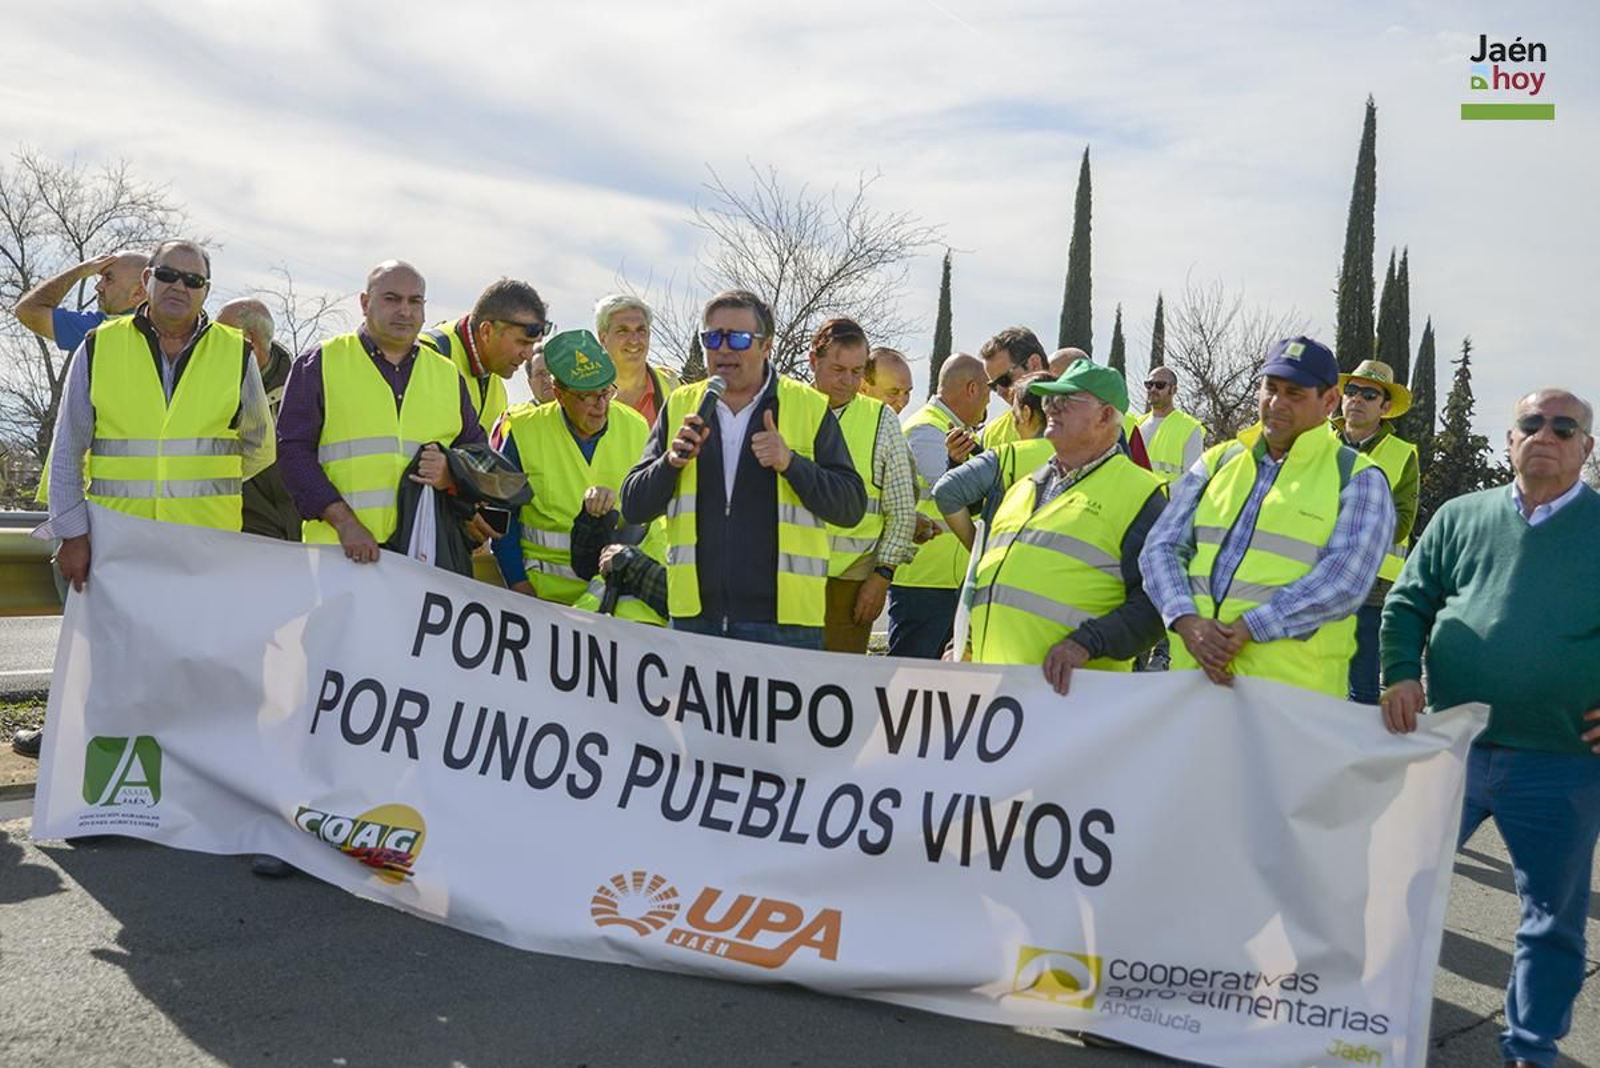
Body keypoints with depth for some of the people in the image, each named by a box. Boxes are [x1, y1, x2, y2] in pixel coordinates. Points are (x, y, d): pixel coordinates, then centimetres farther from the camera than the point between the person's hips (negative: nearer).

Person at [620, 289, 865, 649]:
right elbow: (633, 507, 10)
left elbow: (852, 506, -1)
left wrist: (791, 463, -16)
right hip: (694, 616, 3)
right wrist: (671, 462, -9)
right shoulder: (680, 406, 11)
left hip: (784, 621, -3)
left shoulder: (809, 407, 3)